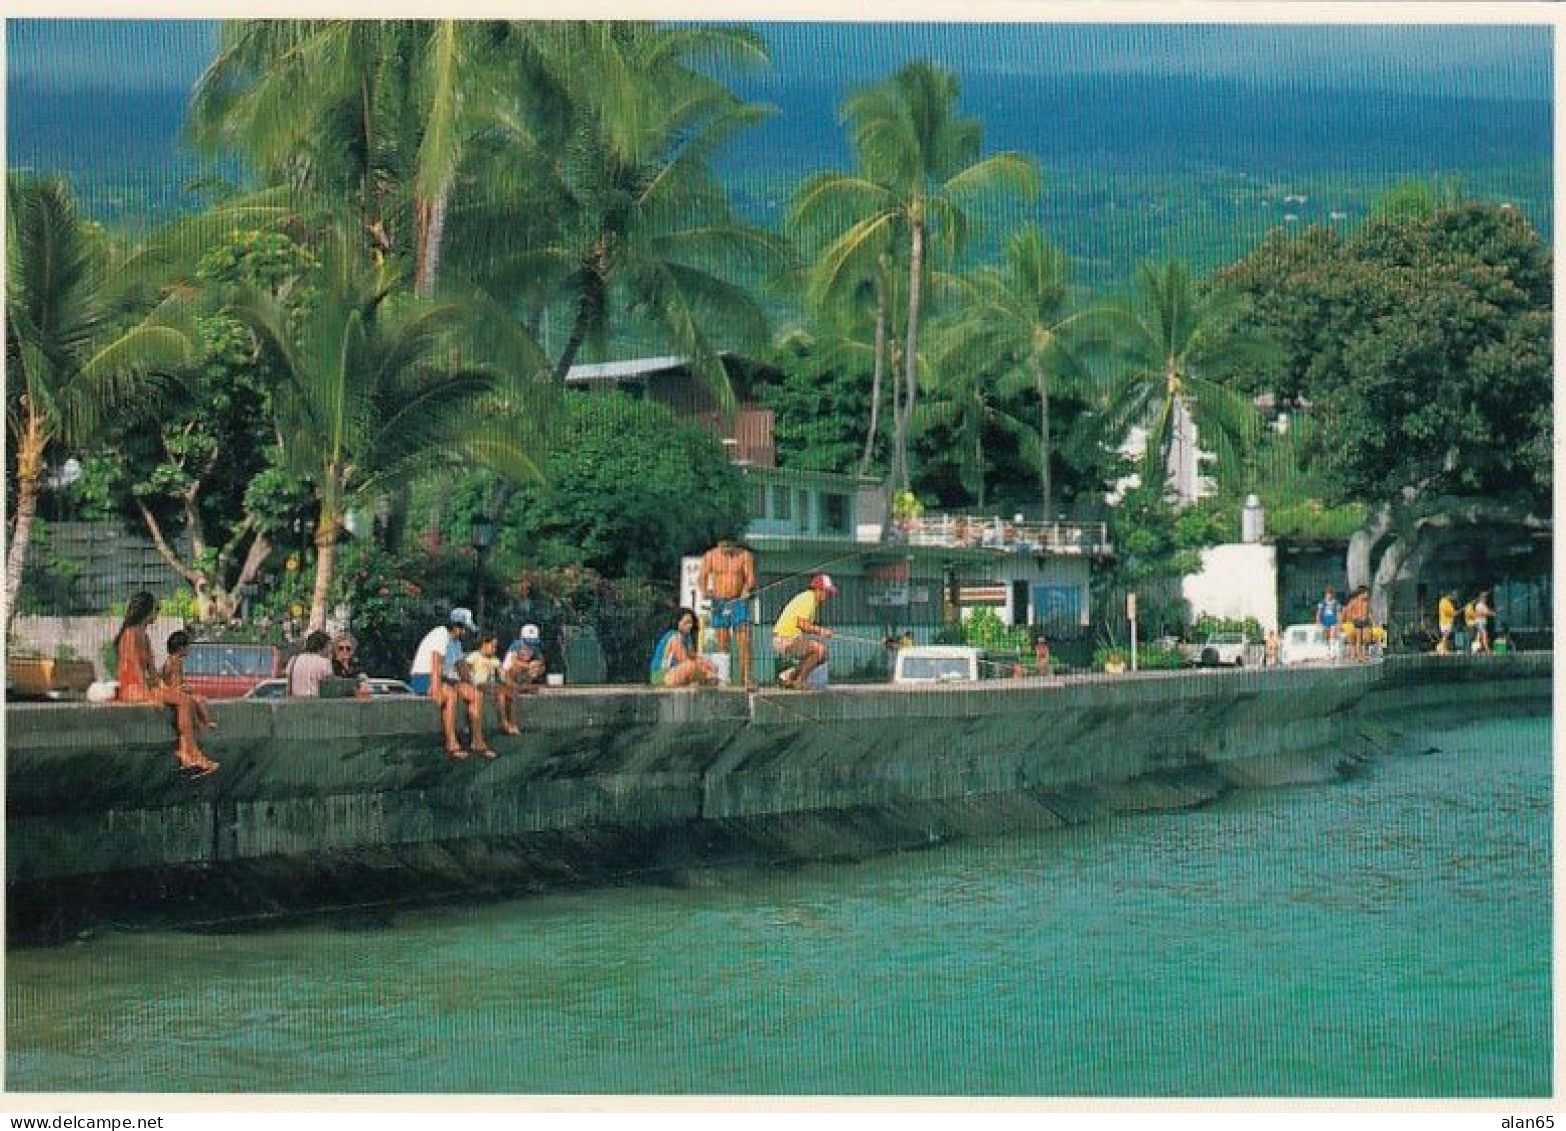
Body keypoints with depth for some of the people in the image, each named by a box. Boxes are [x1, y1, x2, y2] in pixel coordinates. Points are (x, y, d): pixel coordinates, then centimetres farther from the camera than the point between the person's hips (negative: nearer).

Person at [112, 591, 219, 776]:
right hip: (133, 688, -9)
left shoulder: (143, 635, 20)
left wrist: (164, 687, 9)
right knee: (183, 701, -20)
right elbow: (135, 666, -16)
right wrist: (149, 695, -21)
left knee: (189, 701, -8)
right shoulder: (131, 633, -10)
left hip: (146, 685, 9)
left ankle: (184, 755, -20)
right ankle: (193, 754, -18)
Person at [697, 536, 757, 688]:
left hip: (739, 601, -1)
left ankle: (746, 679, -17)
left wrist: (747, 588, -24)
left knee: (744, 641, -13)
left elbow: (750, 577, -3)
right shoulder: (710, 556, 3)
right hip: (718, 602, 1)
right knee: (722, 644, 0)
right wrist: (704, 591, -21)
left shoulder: (745, 556, 0)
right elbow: (701, 577, 0)